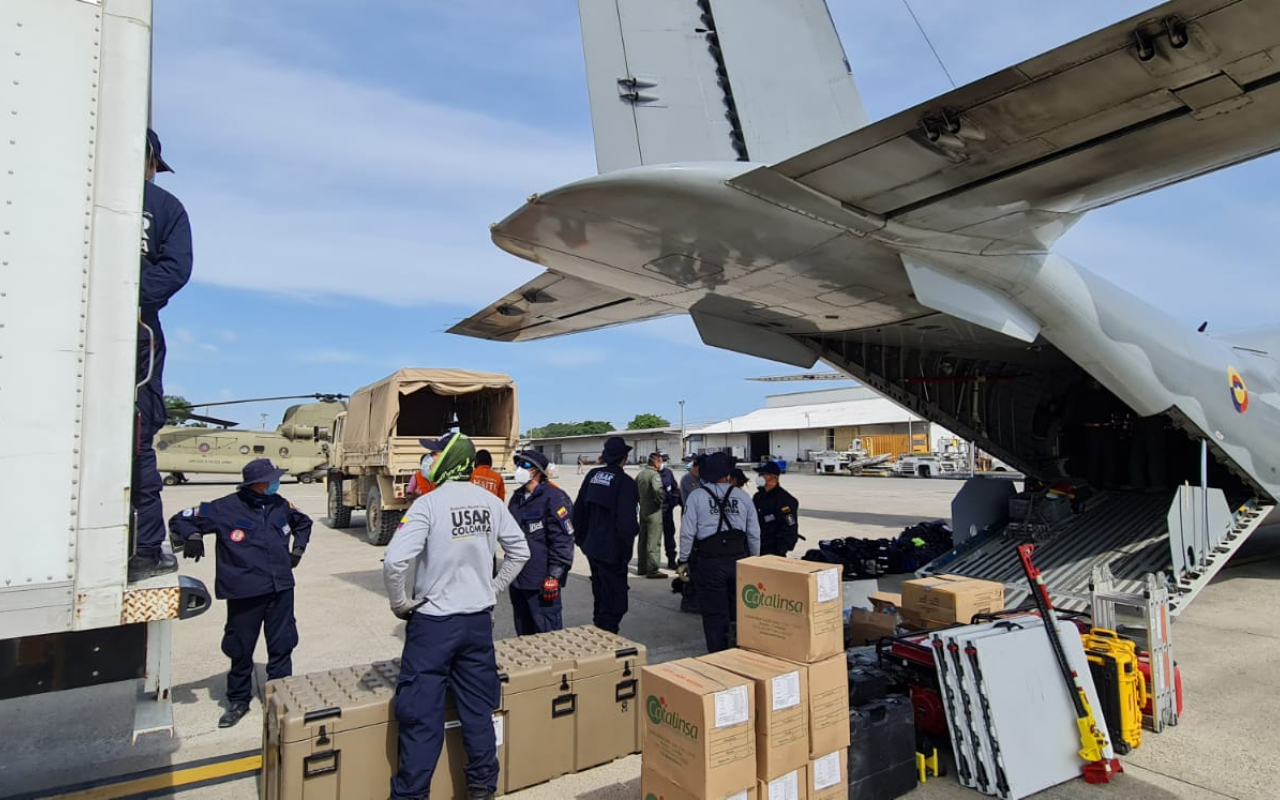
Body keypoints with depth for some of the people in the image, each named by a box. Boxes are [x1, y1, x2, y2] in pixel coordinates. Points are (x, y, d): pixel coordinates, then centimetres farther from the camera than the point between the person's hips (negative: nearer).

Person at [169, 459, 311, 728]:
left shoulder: (280, 506, 6)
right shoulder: (226, 509, -8)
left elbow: (303, 523, 26)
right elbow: (181, 520, 2)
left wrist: (297, 549, 15)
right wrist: (192, 537, -16)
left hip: (281, 588, 3)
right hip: (244, 592, -3)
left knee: (282, 646, 9)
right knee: (241, 649, 9)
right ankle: (238, 701, 28)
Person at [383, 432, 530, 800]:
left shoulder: (428, 504, -15)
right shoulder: (491, 502, 1)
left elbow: (395, 562, -23)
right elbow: (520, 551, 10)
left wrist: (401, 604, -7)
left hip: (433, 622, -5)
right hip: (479, 620, 5)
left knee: (421, 715, 6)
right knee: (478, 710, 16)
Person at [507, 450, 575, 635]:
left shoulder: (554, 497, -14)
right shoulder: (517, 497, 13)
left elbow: (563, 539, -17)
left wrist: (554, 576, -18)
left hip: (542, 582, -8)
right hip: (517, 579, 9)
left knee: (547, 631, -3)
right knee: (523, 631, 19)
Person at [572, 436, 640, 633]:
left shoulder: (592, 475, 4)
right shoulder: (625, 483, -16)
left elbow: (578, 509, 12)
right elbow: (627, 522, -22)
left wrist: (580, 538, 22)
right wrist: (625, 551, -11)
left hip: (592, 548, 8)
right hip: (611, 551, -7)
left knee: (599, 597, 24)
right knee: (614, 602, 2)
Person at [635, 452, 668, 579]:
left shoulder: (640, 473, 9)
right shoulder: (654, 474, -18)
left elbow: (635, 489, 16)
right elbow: (658, 490, -32)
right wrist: (662, 500, -14)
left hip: (643, 510, 8)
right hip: (654, 511, -8)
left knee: (642, 539, 16)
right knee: (654, 541, -2)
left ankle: (641, 567, 24)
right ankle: (652, 570, 0)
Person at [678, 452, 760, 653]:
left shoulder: (696, 496, -4)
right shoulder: (742, 496, 4)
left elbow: (687, 533, -7)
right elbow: (754, 534, 7)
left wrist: (684, 560, 4)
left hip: (709, 562, -3)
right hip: (739, 560, 3)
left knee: (714, 614, 6)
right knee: (740, 610, 16)